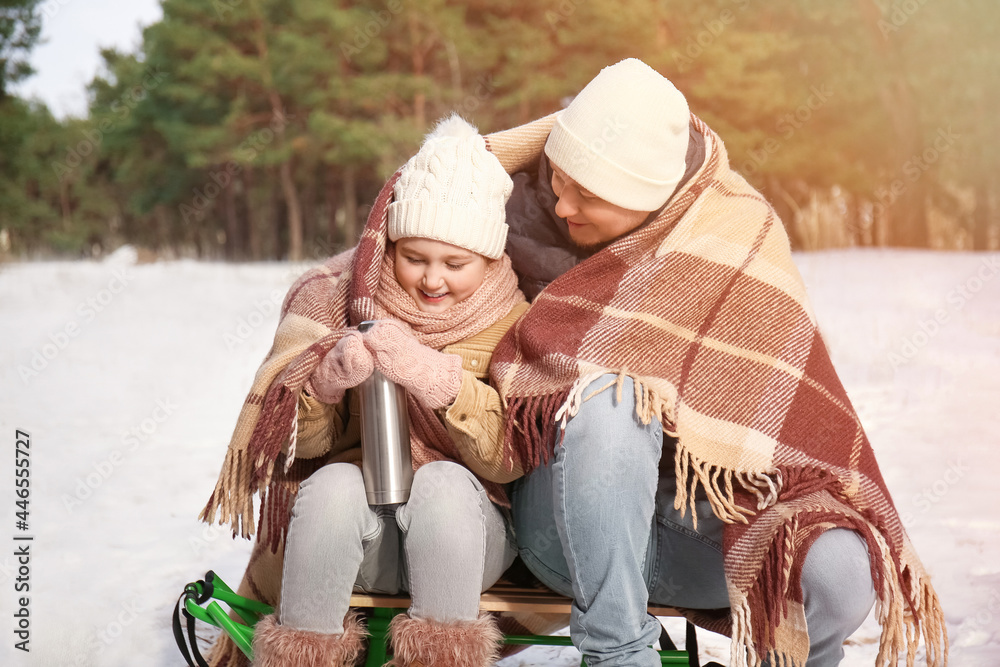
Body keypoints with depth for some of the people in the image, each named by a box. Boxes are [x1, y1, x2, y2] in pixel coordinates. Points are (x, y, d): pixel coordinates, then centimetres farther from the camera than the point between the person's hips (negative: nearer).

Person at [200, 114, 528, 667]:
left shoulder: (512, 322, 0)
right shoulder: (346, 299, 3)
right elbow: (300, 442, -1)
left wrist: (436, 378, -29)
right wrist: (326, 380, -23)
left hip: (468, 534, -1)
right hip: (361, 531, 1)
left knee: (443, 482, -32)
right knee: (334, 484, -30)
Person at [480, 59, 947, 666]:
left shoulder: (737, 242, -4)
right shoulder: (528, 210, 1)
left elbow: (793, 405, -8)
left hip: (693, 525, 0)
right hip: (569, 526, 0)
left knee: (839, 570, -28)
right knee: (609, 406, -34)